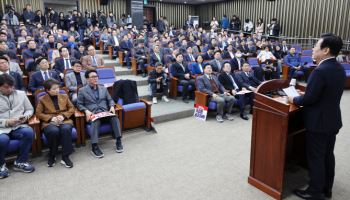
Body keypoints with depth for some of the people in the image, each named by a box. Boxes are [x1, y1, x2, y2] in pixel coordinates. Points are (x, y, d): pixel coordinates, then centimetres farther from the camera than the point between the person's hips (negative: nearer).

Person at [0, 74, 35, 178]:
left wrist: (26, 116, -4)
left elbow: (30, 109, 18)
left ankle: (20, 162, -9)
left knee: (29, 132, -31)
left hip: (18, 127, 2)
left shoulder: (21, 94, 11)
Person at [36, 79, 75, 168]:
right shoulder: (42, 99, 8)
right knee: (54, 131, -37)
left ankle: (65, 156, -26)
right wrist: (51, 118, -12)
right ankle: (52, 156, -11)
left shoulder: (64, 96, 14)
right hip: (49, 122, -1)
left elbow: (72, 108, 12)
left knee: (66, 129, -36)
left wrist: (63, 116, -7)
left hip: (64, 120, 1)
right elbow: (38, 113, 3)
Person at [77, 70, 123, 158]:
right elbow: (79, 104, 8)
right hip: (93, 114, -3)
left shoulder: (103, 88, 21)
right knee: (95, 122, -38)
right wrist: (86, 111, -11)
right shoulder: (82, 90, 10)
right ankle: (94, 146, -40)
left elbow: (110, 100, 20)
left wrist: (112, 106, -2)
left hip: (105, 112, 3)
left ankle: (118, 141, -28)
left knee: (115, 117, -30)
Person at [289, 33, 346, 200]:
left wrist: (294, 100, -5)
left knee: (315, 157, 4)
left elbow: (309, 98, -24)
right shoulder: (339, 69, 5)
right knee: (327, 155, 19)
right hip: (332, 120, 9)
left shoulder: (320, 71, -24)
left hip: (318, 122, -9)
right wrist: (302, 95, 12)